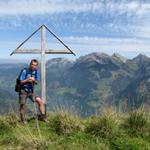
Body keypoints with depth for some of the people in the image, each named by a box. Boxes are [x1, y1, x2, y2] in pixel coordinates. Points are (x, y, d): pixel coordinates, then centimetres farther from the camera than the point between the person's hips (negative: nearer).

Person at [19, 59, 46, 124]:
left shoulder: (36, 72, -1)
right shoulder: (25, 71, -14)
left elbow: (36, 82, 5)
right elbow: (21, 82, -11)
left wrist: (34, 80, -17)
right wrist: (27, 80, -28)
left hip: (31, 91, 4)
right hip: (23, 91, -4)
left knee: (41, 101, -6)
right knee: (22, 105, 1)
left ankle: (42, 116, 5)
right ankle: (23, 120, 18)